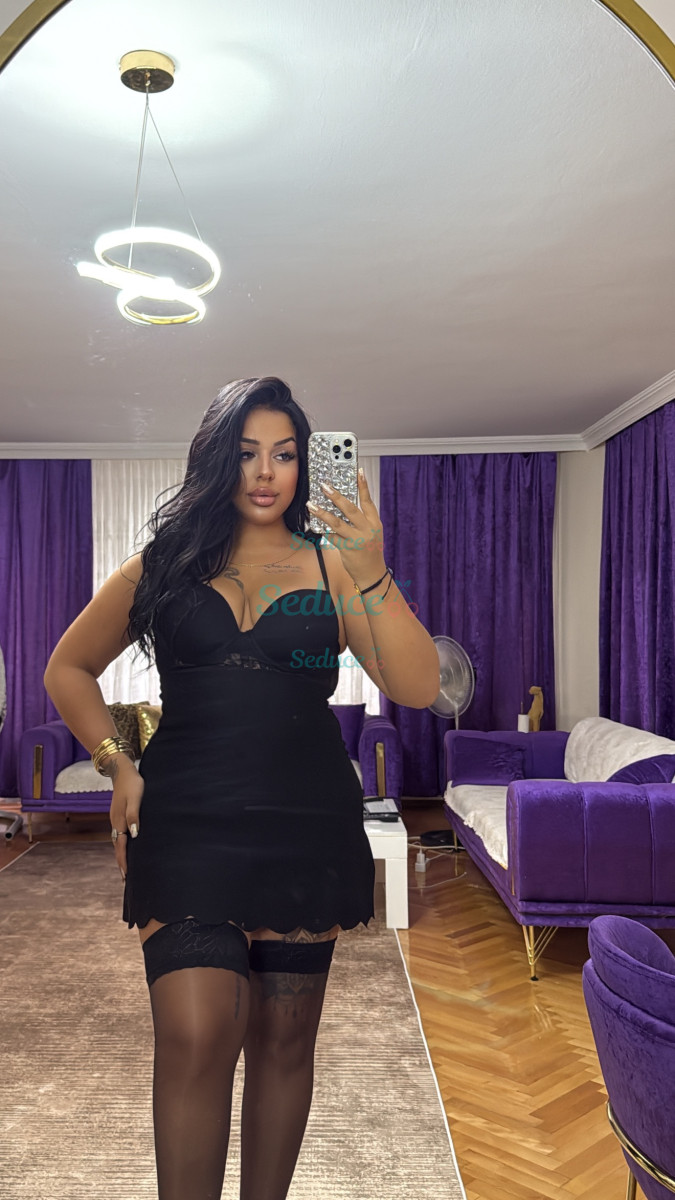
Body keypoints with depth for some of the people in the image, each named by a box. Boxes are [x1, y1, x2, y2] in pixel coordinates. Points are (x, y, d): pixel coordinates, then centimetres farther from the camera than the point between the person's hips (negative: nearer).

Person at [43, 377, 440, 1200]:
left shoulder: (332, 567, 4)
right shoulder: (164, 563, 6)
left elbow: (418, 688, -7)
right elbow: (67, 670, 16)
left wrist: (371, 575, -18)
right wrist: (118, 764, 4)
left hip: (307, 828, 1)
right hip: (187, 824, 0)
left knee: (284, 1040, 13)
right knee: (195, 1038, -10)